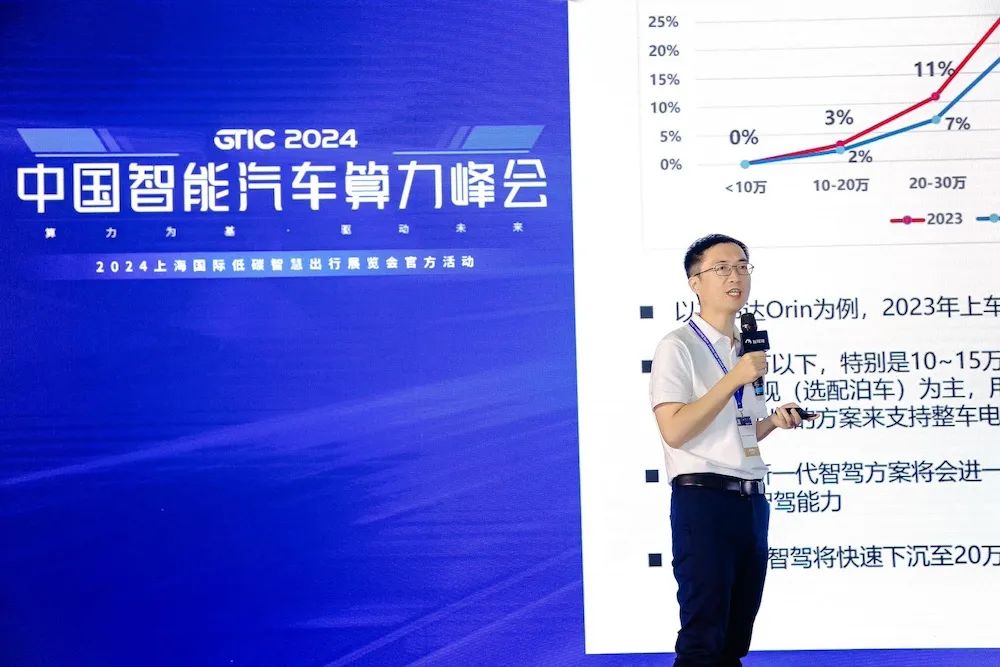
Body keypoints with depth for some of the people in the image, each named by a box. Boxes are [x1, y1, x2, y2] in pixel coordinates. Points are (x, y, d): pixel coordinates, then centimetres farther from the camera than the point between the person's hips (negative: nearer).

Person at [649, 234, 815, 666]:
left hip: (752, 499, 8)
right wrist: (733, 380, -22)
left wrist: (774, 421, 4)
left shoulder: (747, 349, 17)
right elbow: (675, 431, -20)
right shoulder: (678, 347, -9)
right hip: (704, 500, -8)